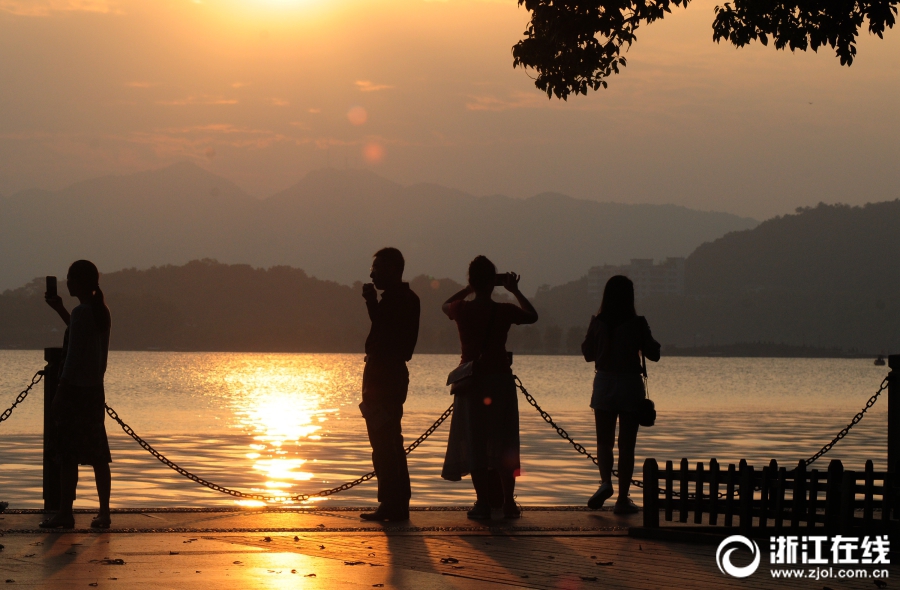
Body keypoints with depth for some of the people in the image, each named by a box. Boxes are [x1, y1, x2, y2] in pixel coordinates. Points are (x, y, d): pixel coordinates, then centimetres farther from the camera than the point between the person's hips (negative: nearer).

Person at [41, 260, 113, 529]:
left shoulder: (80, 312, -15)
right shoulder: (101, 311, 10)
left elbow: (73, 357, -18)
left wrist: (59, 392, -15)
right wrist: (60, 309, 32)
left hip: (75, 389, -9)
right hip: (95, 389, 9)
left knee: (67, 455, -3)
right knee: (97, 455, 8)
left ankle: (65, 513, -1)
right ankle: (104, 513, 8)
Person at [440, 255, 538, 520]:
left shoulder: (461, 310, -6)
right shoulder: (504, 311, -8)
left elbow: (446, 304, 20)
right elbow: (532, 316, 13)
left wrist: (470, 289, 21)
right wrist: (515, 291, 17)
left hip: (470, 380, 0)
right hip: (500, 379, 0)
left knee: (473, 444, 5)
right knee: (503, 445, 7)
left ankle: (483, 503, 1)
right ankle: (509, 503, 6)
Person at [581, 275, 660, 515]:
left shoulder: (598, 323, -4)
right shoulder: (637, 324, -11)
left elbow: (588, 353, 7)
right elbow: (654, 354, -3)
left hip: (604, 384, 2)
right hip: (630, 385, -2)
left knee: (604, 441, 14)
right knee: (626, 445, 4)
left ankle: (605, 481, -10)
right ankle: (622, 499, 4)